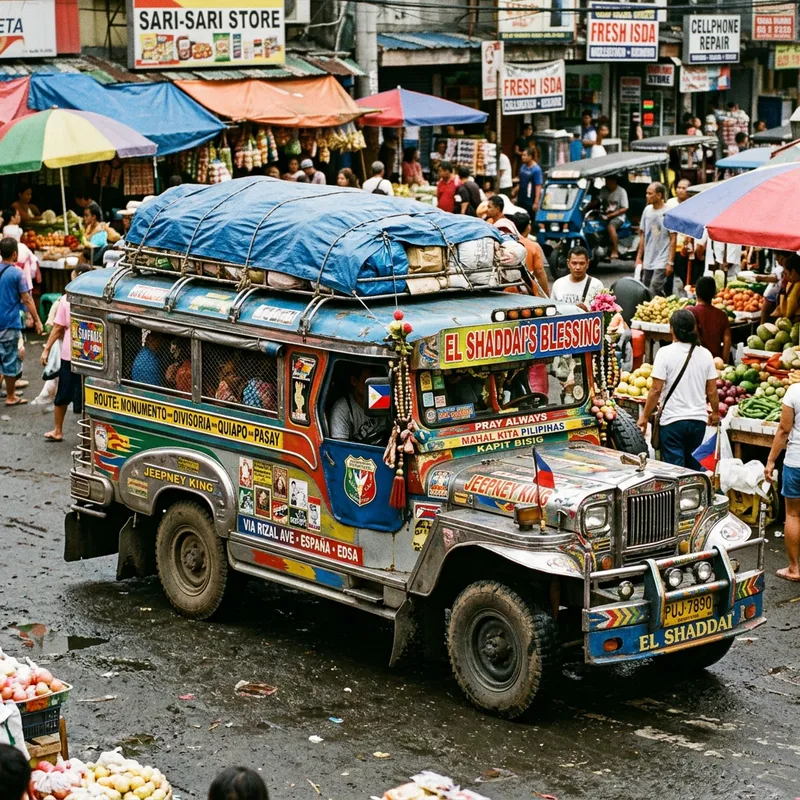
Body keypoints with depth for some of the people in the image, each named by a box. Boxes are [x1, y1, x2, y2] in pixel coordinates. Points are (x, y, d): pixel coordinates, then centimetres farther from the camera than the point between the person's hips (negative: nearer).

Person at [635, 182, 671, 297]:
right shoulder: (647, 210, 8)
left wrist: (670, 262, -13)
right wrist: (639, 257, 14)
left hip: (661, 261, -7)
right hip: (647, 261, 7)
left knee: (654, 292, -16)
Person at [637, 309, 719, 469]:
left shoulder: (665, 353, -10)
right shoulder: (705, 354, 3)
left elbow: (656, 390, -12)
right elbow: (712, 391, 7)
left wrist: (645, 416, -2)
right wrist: (715, 413, 24)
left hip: (673, 420, -4)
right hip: (699, 419, 4)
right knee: (695, 468, 16)